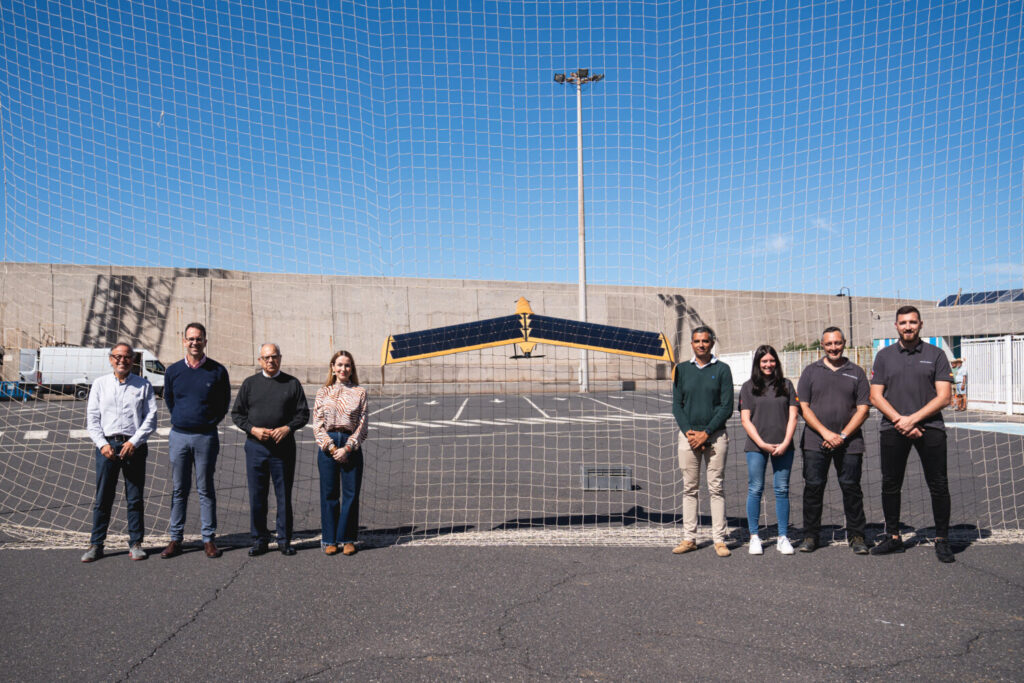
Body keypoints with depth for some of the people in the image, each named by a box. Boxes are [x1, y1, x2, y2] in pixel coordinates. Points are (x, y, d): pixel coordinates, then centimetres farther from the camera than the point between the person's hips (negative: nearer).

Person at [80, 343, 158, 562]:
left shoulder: (143, 385, 7)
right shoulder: (100, 384, 10)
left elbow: (151, 418, 2)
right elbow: (92, 418, 6)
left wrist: (133, 442, -10)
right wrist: (102, 444, -7)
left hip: (134, 446, 0)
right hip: (107, 444, 1)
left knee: (135, 498, 3)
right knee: (103, 497, 2)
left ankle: (136, 543, 11)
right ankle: (96, 544, 12)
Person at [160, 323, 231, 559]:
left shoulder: (217, 371, -1)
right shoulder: (173, 370, 5)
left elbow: (224, 403, 10)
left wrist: (210, 422, 5)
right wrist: (180, 419, 14)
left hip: (206, 437, -2)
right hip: (179, 436, 2)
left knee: (206, 489, 4)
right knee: (179, 489, 7)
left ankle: (208, 539, 11)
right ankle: (175, 539, 15)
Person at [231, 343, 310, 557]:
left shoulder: (292, 383, 6)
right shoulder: (249, 384, 8)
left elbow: (303, 413, 5)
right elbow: (237, 414, 9)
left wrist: (288, 428, -12)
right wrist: (253, 429, -8)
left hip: (283, 447, -1)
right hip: (256, 446, 1)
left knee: (284, 495, 4)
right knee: (257, 495, 5)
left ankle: (284, 540, 14)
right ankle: (259, 539, 16)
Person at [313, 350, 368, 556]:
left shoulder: (359, 393, 6)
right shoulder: (323, 392, 8)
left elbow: (362, 425, 1)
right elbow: (318, 424, 2)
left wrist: (347, 448, -10)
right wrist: (331, 447, -10)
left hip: (351, 445, 0)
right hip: (327, 445, 0)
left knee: (351, 494, 1)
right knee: (329, 494, 4)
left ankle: (347, 539, 13)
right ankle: (330, 540, 15)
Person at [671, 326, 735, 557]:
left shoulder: (722, 369, 3)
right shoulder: (682, 369, 9)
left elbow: (727, 407, -2)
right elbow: (676, 405, 7)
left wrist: (706, 433, -11)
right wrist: (688, 432, -7)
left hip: (715, 436, -2)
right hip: (688, 435, 2)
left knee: (716, 488, 0)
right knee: (689, 488, 5)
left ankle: (719, 539, 6)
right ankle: (689, 538, 10)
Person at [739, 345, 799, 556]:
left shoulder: (786, 385, 11)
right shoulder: (748, 387, 6)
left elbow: (793, 416, 6)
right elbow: (745, 419, 1)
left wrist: (785, 443, -6)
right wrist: (762, 444, -8)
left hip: (783, 446, 1)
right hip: (756, 446, -1)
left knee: (782, 490, 3)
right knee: (755, 490, -1)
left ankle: (783, 537, 11)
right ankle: (754, 537, 8)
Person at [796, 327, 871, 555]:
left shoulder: (856, 372, 8)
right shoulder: (811, 371, 8)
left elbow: (863, 409, 3)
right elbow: (803, 407, 3)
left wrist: (843, 435, -8)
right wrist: (826, 433, -9)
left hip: (849, 442, 0)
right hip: (815, 442, 0)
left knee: (851, 487, 2)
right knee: (813, 487, 0)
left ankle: (856, 536, 15)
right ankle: (810, 535, 11)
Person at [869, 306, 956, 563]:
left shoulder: (935, 355, 5)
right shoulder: (884, 356, 10)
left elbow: (943, 397, -2)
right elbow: (875, 397, 5)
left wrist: (913, 419, -12)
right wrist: (899, 420, -9)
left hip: (930, 427, -1)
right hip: (892, 428, 2)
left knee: (938, 486, -1)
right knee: (890, 485, 6)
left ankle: (942, 540, 12)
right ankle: (893, 537, 18)